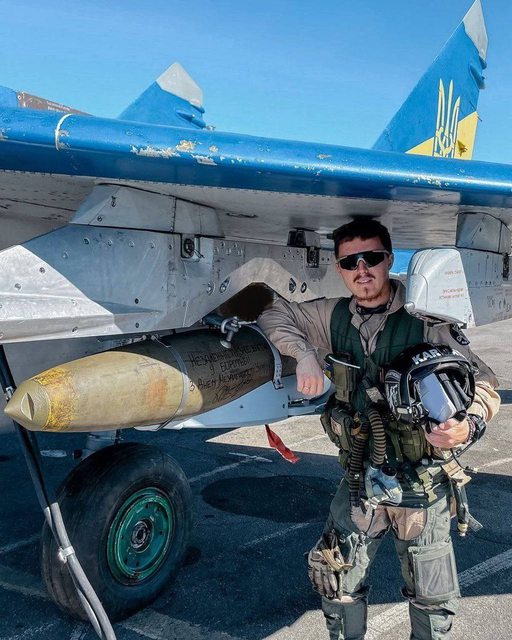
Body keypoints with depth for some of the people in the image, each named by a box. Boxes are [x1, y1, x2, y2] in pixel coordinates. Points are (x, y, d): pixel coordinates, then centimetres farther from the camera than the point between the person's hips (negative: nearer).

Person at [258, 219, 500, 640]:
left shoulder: (426, 319, -11)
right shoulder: (333, 316, 0)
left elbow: (481, 381, -10)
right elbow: (275, 314, 9)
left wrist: (468, 424, -32)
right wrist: (305, 355, -9)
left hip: (422, 483, -3)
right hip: (360, 476, 3)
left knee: (432, 598, 12)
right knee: (336, 579, 13)